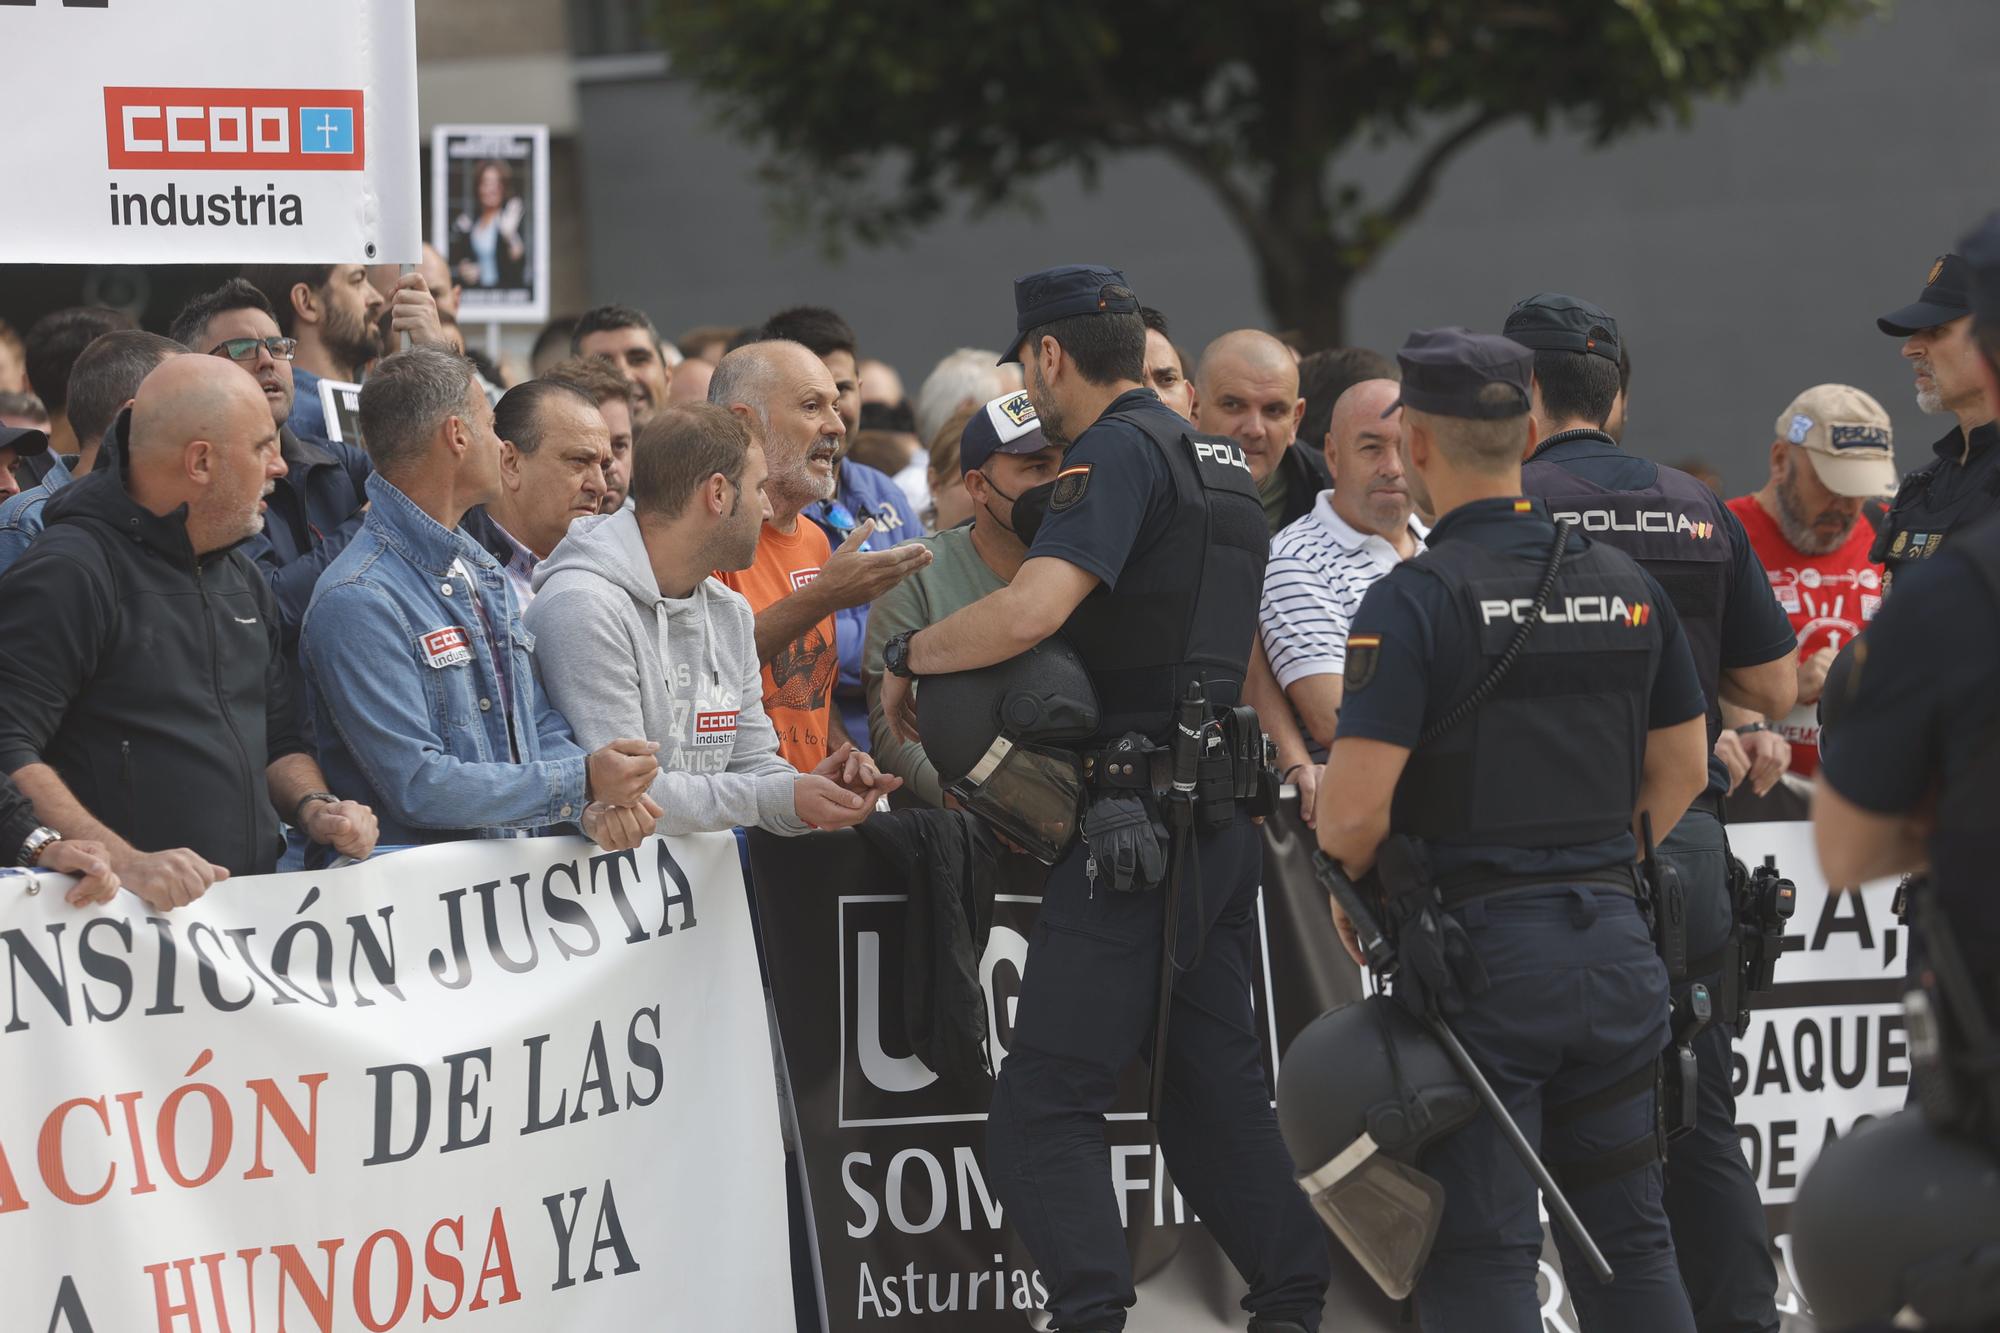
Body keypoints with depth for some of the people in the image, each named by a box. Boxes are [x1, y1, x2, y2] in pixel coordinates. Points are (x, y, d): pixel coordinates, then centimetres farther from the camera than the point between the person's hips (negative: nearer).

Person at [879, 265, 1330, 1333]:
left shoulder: (1118, 453, -11)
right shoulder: (1218, 466, 19)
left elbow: (1030, 611, -24)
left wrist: (907, 655, -9)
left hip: (1131, 830, -9)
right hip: (1220, 825, 9)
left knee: (1046, 1103, -11)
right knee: (1213, 1085, 16)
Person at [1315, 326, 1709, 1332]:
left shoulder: (1415, 599, -12)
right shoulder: (1628, 585, 7)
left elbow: (1355, 808, -17)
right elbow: (1682, 771, 15)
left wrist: (1348, 895, 3)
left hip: (1477, 950, -5)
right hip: (1615, 947, 6)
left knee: (1479, 1249, -1)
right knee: (1627, 1239, 13)